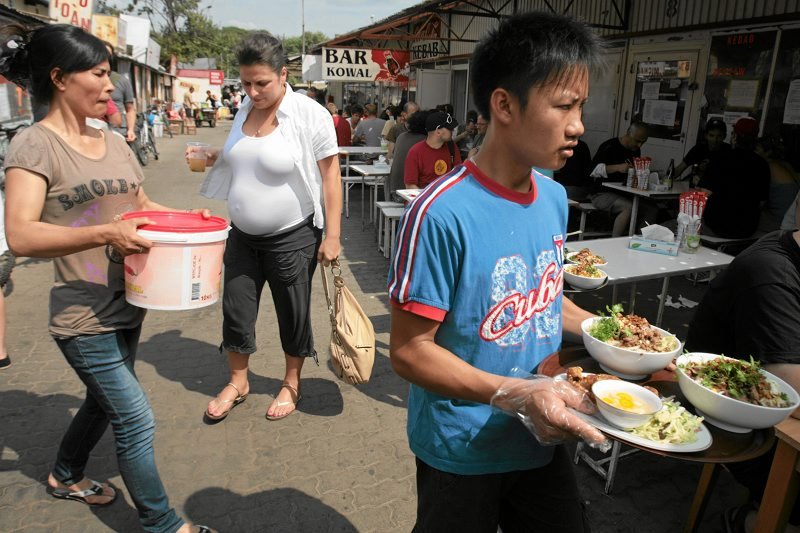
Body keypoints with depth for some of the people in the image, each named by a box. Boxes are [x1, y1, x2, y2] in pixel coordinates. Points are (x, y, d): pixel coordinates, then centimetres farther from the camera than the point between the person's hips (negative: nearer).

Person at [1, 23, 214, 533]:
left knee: (106, 401, 24)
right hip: (84, 317, -7)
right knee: (137, 420, -2)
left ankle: (66, 476, 51)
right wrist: (105, 233, -34)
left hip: (128, 305, 7)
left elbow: (143, 206, 20)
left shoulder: (114, 143, 8)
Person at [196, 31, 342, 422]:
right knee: (236, 310, 12)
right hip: (242, 234, 6)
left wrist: (332, 236, -17)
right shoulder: (245, 109, 4)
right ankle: (237, 382, 34)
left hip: (292, 238, -6)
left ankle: (291, 385, 32)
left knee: (292, 314, 9)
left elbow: (330, 176, -14)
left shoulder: (310, 115, -15)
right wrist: (215, 157, 4)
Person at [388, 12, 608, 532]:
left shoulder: (555, 199, -2)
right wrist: (515, 395, -30)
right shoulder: (442, 213, -25)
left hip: (543, 440, 7)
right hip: (463, 452, -6)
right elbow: (410, 350, -21)